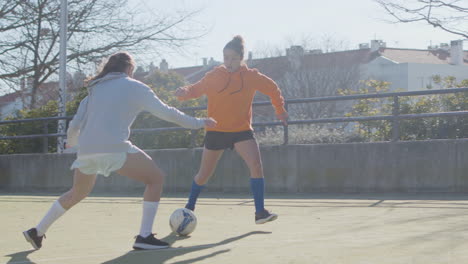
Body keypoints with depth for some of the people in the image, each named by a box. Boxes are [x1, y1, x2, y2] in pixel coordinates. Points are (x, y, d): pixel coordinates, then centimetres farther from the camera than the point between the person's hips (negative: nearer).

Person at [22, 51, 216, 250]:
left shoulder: (95, 89, 22)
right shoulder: (134, 87, 8)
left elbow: (75, 124, 18)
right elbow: (165, 112, 6)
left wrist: (71, 142, 39)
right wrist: (198, 123, 15)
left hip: (85, 150, 6)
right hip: (114, 149, -6)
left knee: (78, 192, 29)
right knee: (155, 178, 6)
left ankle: (37, 232, 32)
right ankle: (144, 237, -3)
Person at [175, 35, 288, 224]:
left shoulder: (251, 76, -4)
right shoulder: (214, 76, -6)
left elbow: (272, 88, 11)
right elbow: (196, 89, -1)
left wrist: (280, 110, 13)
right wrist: (184, 92, -23)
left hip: (242, 130, 0)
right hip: (216, 131, 0)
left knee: (256, 165, -23)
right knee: (204, 174, 10)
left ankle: (260, 212, -21)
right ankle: (190, 207, 33)